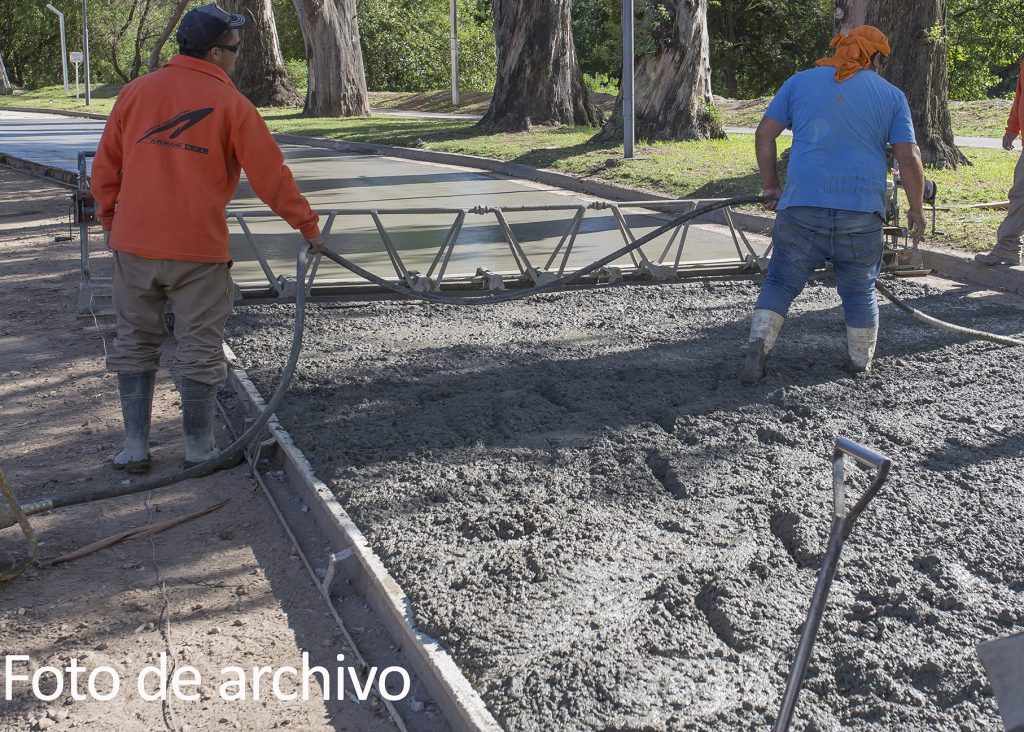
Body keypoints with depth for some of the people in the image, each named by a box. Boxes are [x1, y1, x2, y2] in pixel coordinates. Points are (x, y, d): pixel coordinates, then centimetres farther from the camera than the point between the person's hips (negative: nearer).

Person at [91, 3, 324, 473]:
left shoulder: (135, 92, 6)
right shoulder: (231, 104, -5)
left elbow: (105, 166, 10)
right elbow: (271, 175, -5)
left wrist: (109, 219, 23)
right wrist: (307, 224, 5)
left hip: (134, 244, 4)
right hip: (198, 250, -3)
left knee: (135, 344, 14)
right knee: (200, 350, 8)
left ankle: (135, 448, 18)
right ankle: (199, 448, 17)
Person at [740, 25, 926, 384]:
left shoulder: (801, 81, 10)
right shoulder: (892, 95, 9)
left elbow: (764, 135, 8)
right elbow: (909, 158, 3)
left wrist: (771, 186, 17)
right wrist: (916, 209, 13)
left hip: (801, 206, 0)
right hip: (862, 212, 0)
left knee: (781, 282, 9)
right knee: (859, 289, 15)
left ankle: (757, 346, -7)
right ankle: (862, 363, 24)